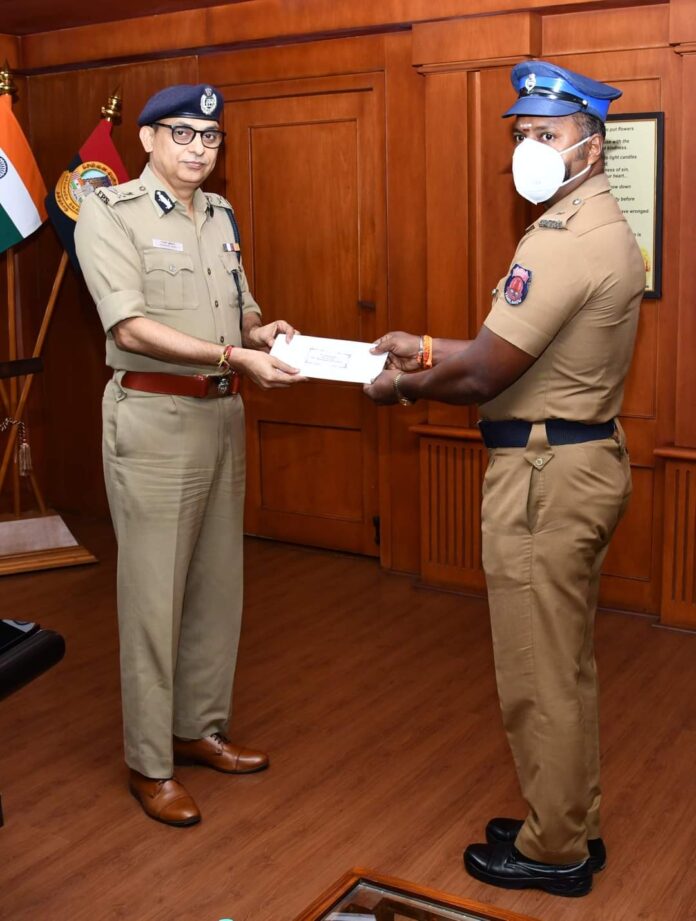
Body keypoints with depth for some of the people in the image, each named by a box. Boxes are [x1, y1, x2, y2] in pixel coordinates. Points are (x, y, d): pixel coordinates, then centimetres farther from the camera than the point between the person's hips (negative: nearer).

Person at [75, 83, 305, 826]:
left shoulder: (220, 215, 13)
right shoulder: (109, 211, -8)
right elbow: (131, 327, -18)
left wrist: (264, 330, -4)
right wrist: (235, 357, -25)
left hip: (222, 414, 7)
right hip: (154, 417, -7)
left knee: (218, 584, 13)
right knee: (154, 593, -1)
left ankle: (200, 729, 29)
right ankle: (149, 765, 13)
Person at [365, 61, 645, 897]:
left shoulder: (562, 240, -20)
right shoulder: (602, 228, 13)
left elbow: (482, 376, -20)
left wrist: (400, 387, -3)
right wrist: (426, 348, 13)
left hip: (544, 476, -10)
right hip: (582, 460, 11)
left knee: (538, 674, 3)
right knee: (566, 665, 19)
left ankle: (553, 852, 19)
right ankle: (569, 827, 33)